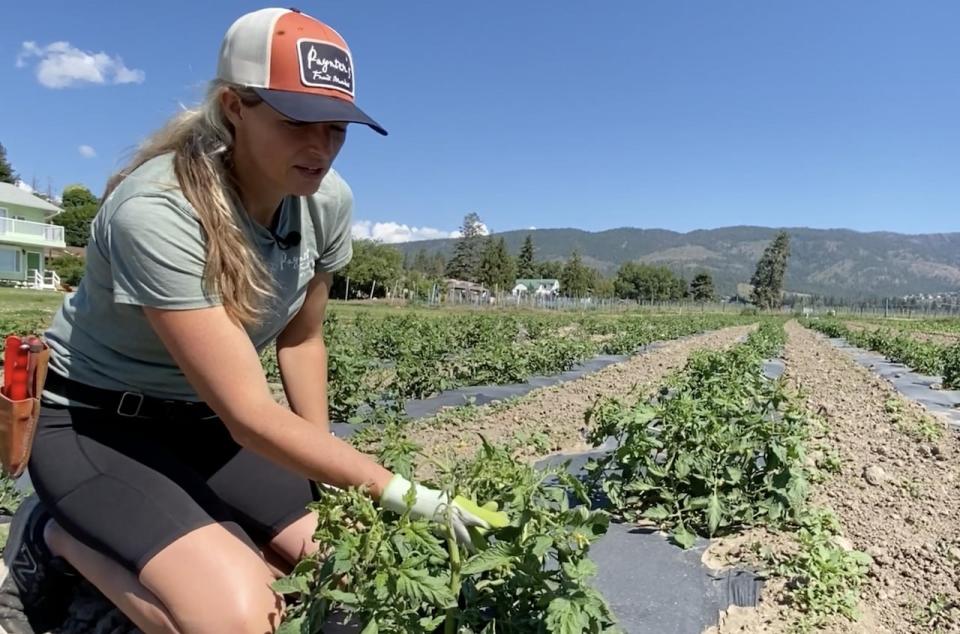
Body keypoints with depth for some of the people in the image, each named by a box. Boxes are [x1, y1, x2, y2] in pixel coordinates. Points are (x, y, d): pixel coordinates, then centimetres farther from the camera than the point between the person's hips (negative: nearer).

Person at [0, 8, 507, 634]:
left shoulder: (327, 201, -11)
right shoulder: (158, 212, -31)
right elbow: (250, 416, -31)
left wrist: (329, 479, -2)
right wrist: (403, 493, -28)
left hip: (206, 419, 6)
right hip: (96, 422, -5)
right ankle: (58, 538, 1)